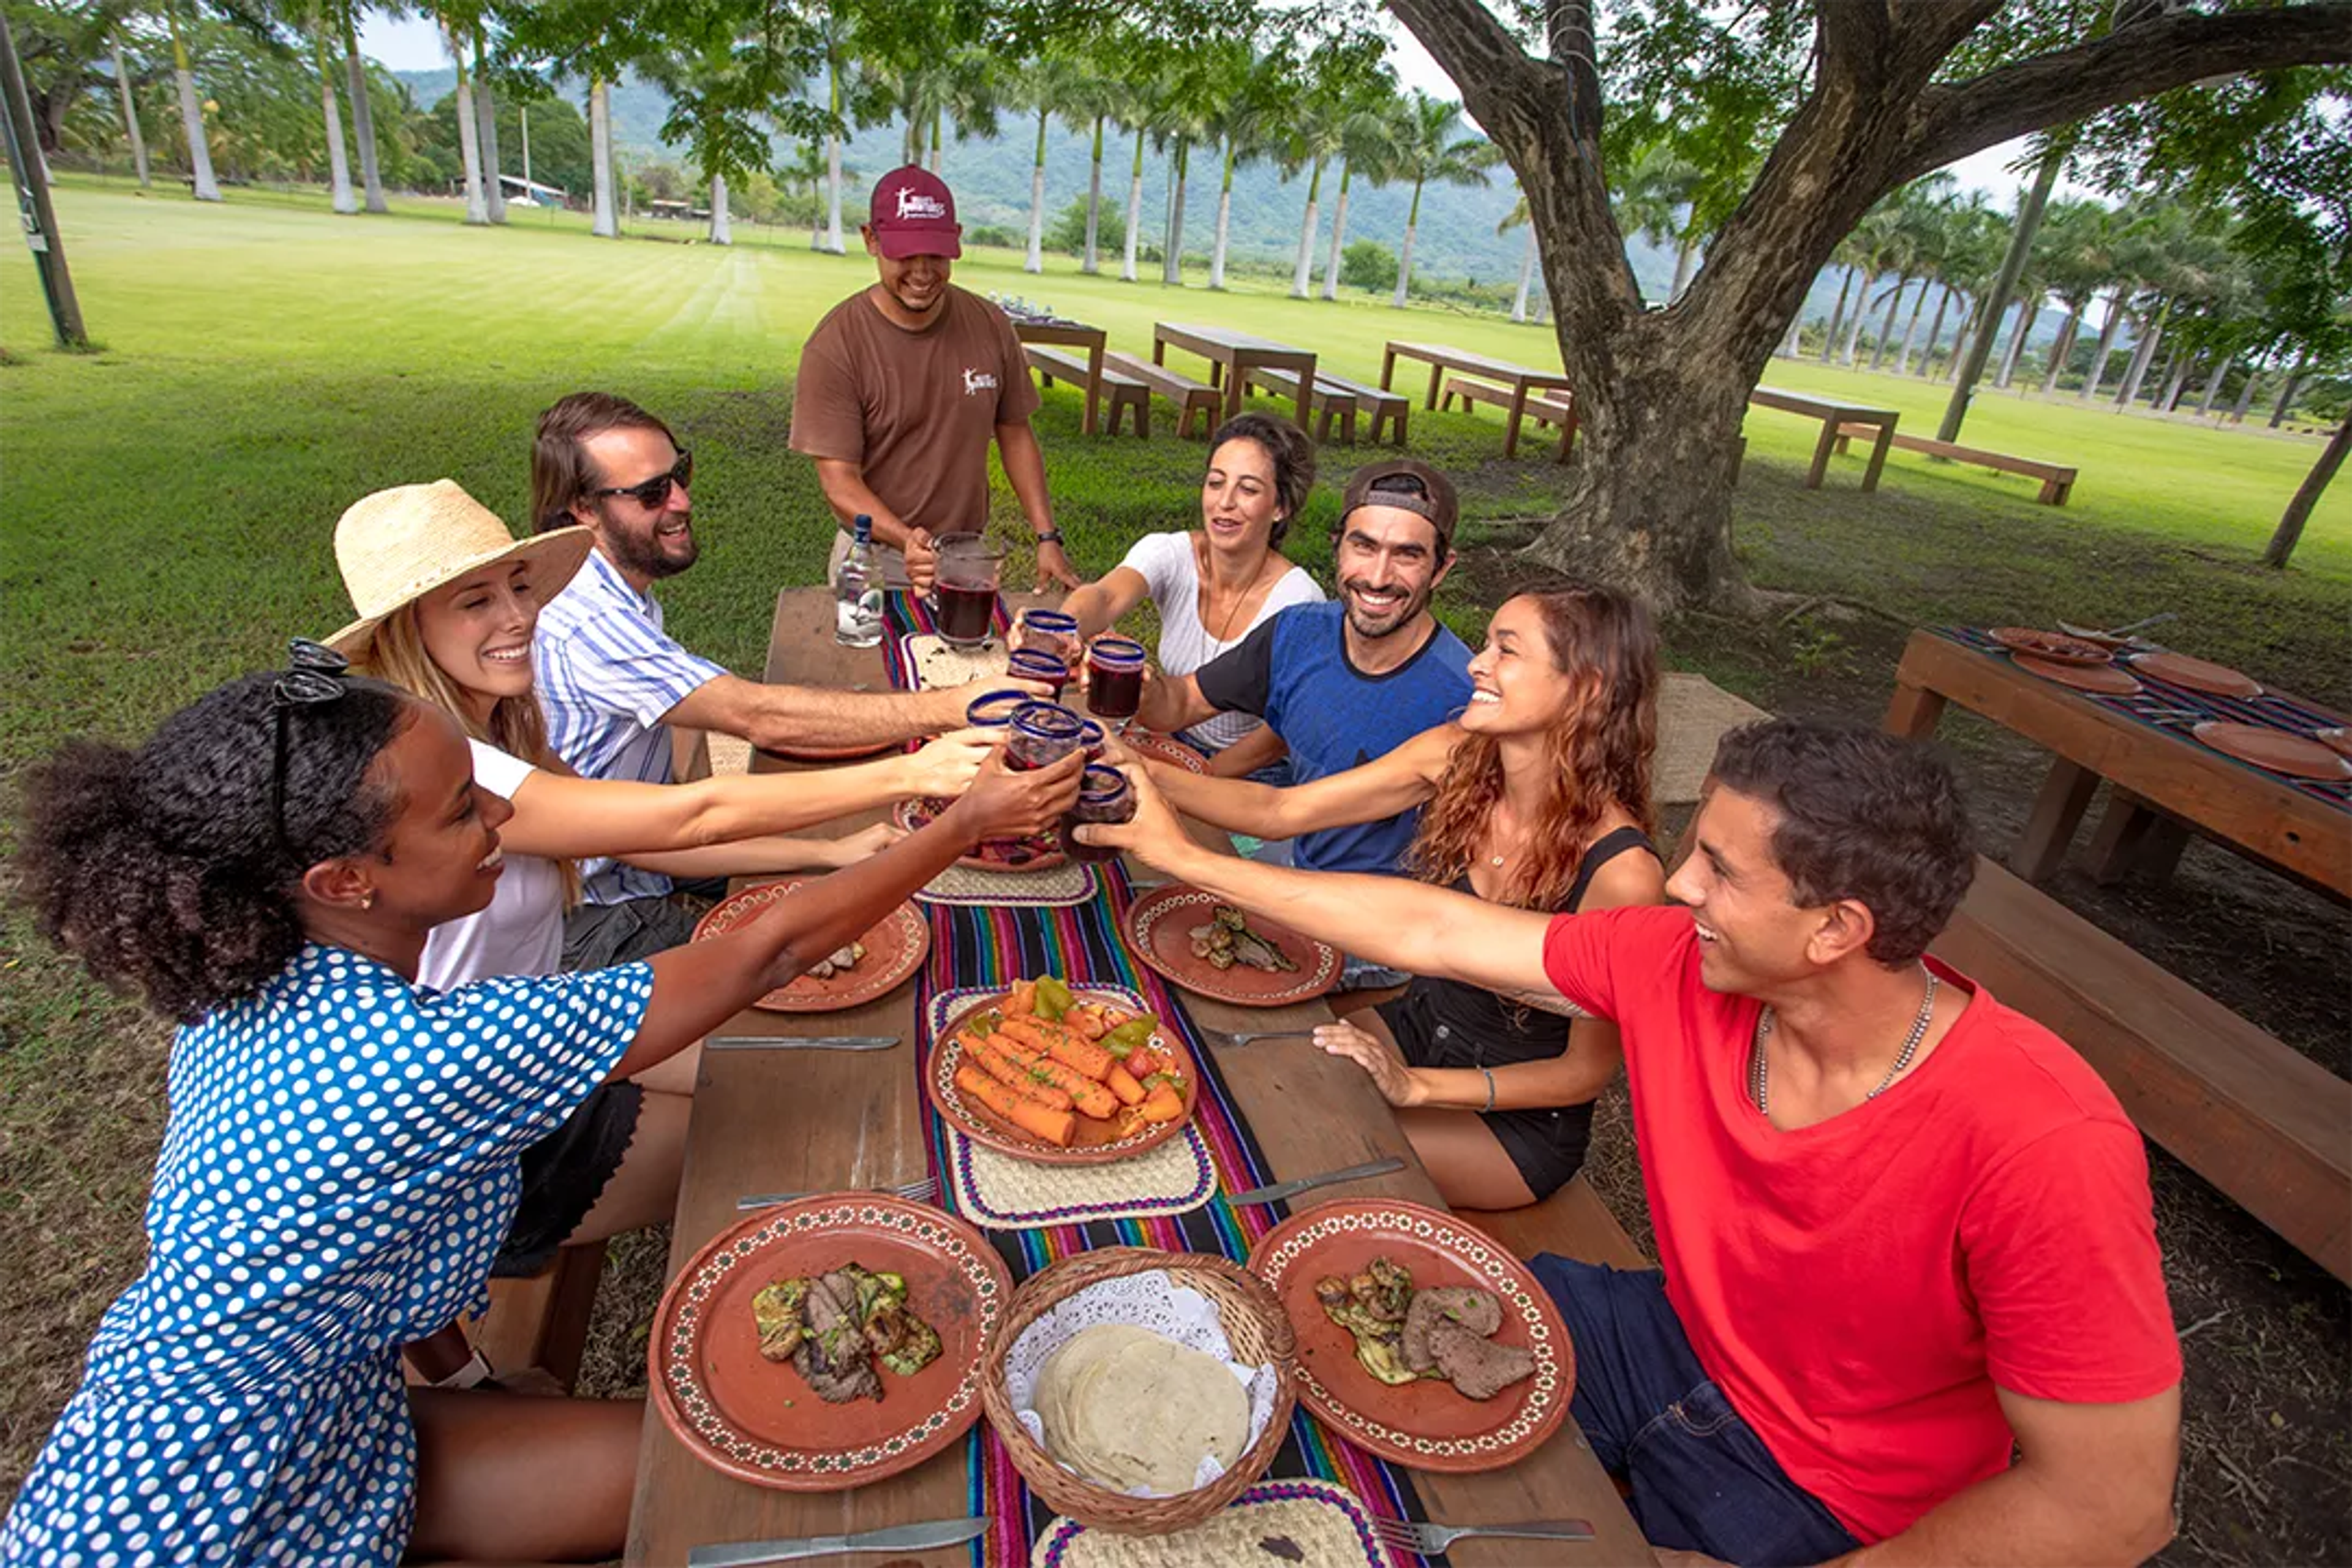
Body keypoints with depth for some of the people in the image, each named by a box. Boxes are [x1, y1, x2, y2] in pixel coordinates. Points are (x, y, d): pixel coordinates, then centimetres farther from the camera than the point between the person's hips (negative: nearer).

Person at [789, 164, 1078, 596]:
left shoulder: (990, 326, -2)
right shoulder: (835, 346, -15)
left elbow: (1015, 435, 7)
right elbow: (839, 480, -18)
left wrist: (1048, 538, 0)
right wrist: (906, 539, -36)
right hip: (875, 560, -3)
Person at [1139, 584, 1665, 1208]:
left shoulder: (1621, 870, -28)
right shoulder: (1456, 758, -12)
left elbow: (1587, 1069, -17)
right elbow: (1279, 812, -11)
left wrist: (1415, 1087, -25)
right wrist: (1144, 771, -24)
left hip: (1518, 1117, -5)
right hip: (1421, 1024, 5)